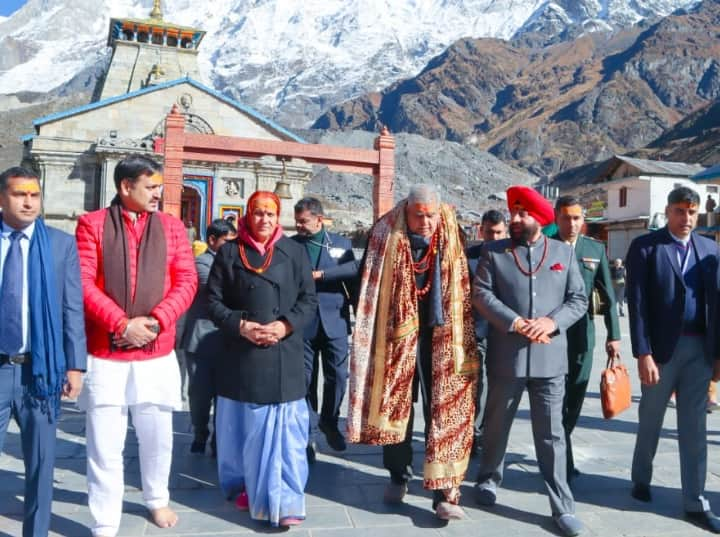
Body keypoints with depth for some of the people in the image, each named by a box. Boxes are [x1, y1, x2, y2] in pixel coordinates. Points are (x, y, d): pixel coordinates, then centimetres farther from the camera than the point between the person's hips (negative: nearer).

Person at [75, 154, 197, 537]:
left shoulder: (171, 226, 7)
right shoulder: (92, 224, 0)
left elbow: (186, 281, 1)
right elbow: (83, 282, -8)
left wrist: (155, 321, -13)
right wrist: (122, 324, -17)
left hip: (157, 352, 2)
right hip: (104, 352, -2)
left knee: (157, 436, 15)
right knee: (104, 444, 2)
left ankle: (157, 499, 38)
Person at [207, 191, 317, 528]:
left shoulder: (294, 252, 5)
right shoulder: (229, 252, 5)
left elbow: (309, 299, 4)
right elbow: (213, 300, 3)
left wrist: (285, 326, -12)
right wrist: (239, 325, -13)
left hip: (283, 356, 0)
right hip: (240, 355, 1)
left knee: (283, 427, -3)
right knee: (243, 425, 11)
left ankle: (284, 501, 2)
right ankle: (245, 485, 29)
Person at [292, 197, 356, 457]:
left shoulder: (341, 243, 6)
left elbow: (353, 271, -10)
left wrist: (321, 274, -16)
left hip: (334, 320, 0)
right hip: (302, 322, 0)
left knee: (338, 375, 2)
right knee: (305, 378, 6)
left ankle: (329, 421, 27)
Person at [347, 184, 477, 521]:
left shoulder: (452, 243, -1)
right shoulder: (386, 238, -4)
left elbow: (462, 292, 4)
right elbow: (369, 288, 1)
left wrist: (464, 345, 0)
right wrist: (372, 337, -2)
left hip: (441, 339, 0)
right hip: (397, 336, 0)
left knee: (445, 412, -3)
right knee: (395, 407, 11)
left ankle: (444, 492, 3)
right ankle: (399, 477, 30)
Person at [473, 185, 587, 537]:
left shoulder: (564, 252, 7)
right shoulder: (494, 252, 2)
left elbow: (579, 299, 4)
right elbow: (481, 294, -7)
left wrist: (552, 322, -13)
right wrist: (516, 323, -17)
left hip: (550, 358, 0)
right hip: (506, 355, 0)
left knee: (551, 434, 4)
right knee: (497, 425, 16)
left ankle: (562, 507, 13)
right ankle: (489, 479, 38)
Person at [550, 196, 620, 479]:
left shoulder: (595, 248, 5)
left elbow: (608, 295, 7)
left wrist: (613, 334, 3)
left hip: (582, 334, 3)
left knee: (575, 399, 11)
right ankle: (563, 462, 7)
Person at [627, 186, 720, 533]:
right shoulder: (645, 247, -6)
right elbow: (637, 304, -10)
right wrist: (642, 353, -16)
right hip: (661, 347, -3)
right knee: (650, 420, 14)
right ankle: (641, 478, 36)